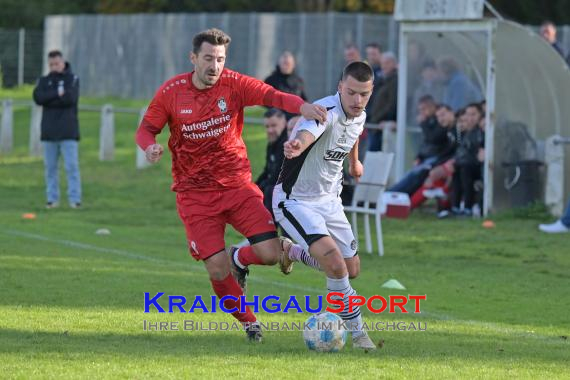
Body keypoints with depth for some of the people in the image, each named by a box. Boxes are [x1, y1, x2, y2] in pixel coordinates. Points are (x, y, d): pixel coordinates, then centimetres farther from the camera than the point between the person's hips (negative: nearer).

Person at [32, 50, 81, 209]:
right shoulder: (44, 81, 12)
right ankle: (52, 199, 9)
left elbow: (70, 98, -14)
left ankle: (75, 199, -6)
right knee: (50, 166, 4)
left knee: (72, 166, -7)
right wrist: (57, 94, -15)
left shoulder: (72, 79, 3)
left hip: (68, 131, -3)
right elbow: (38, 98, -7)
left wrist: (49, 100, -7)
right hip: (49, 130, 3)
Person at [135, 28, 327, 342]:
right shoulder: (171, 92, -4)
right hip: (195, 194, -1)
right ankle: (249, 322, 16)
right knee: (218, 270, -11)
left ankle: (240, 259, 24)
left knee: (271, 254, -13)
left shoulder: (233, 84, -6)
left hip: (237, 186, 1)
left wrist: (302, 106, -40)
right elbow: (146, 129, 3)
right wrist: (150, 146, -22)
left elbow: (271, 95, -20)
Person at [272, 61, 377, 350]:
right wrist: (296, 146, -76)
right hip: (295, 201, -8)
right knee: (335, 263, -25)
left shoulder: (359, 116, -2)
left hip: (329, 200, 8)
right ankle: (357, 331, -8)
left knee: (351, 270, 13)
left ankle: (292, 251, 39)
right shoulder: (326, 112, -28)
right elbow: (307, 133, -53)